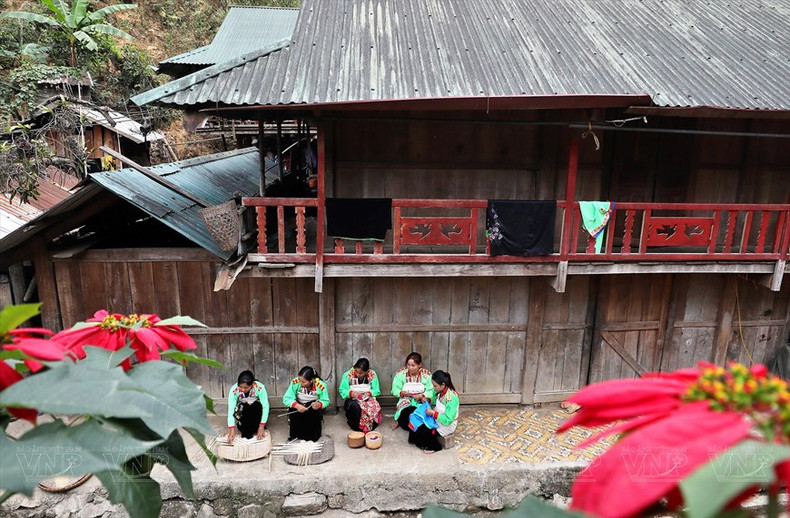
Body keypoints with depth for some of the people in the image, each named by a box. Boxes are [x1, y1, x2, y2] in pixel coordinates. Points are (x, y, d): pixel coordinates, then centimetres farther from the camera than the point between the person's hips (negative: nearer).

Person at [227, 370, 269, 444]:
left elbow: (265, 407, -28)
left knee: (257, 406, -30)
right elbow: (231, 410, -29)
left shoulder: (260, 387, -32)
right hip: (242, 411, 1)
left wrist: (261, 427, -31)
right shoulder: (234, 390, -29)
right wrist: (231, 430, -36)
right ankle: (245, 433, -9)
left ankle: (254, 431, -9)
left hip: (255, 412, -1)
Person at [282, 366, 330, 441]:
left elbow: (326, 401, -16)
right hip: (299, 405, 1)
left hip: (313, 406, -1)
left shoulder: (321, 386, -28)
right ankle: (294, 435, 5)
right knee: (293, 413, -27)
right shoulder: (295, 382, -27)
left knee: (316, 413, -30)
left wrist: (319, 404, -41)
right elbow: (286, 398, -23)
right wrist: (297, 405, -43)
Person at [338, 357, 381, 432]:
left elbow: (377, 391, -3)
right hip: (352, 400, -1)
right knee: (354, 406, -37)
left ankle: (368, 426, -5)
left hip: (367, 399, 1)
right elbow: (342, 390, -6)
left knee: (375, 407, -32)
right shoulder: (348, 375, -12)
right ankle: (356, 426, -11)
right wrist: (350, 393, -26)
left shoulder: (372, 375, -9)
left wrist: (369, 393, -24)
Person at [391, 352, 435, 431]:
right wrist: (402, 393, -27)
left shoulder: (427, 375, -7)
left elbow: (430, 392, -8)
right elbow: (395, 390, -6)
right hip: (405, 403, -1)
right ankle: (400, 420, 4)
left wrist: (421, 396, -26)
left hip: (421, 403, 1)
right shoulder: (401, 373, -6)